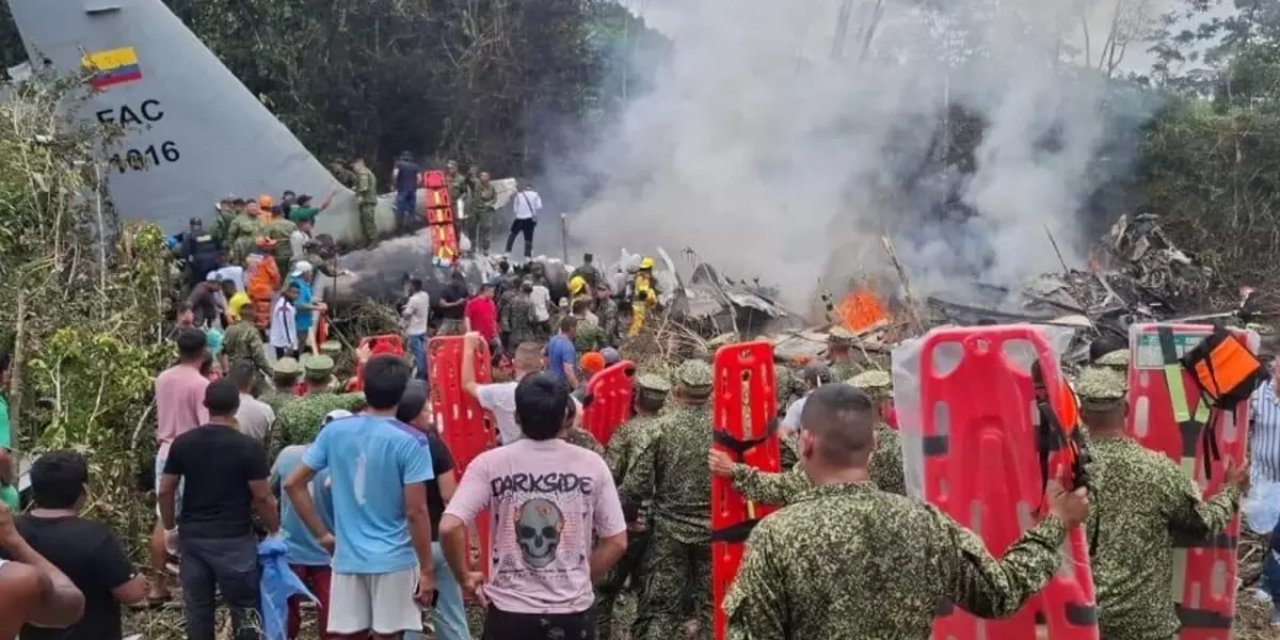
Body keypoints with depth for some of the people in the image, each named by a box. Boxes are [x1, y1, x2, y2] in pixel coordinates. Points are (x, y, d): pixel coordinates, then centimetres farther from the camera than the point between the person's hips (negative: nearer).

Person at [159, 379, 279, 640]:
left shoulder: (182, 443, 1)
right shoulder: (249, 447, -11)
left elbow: (165, 491, 4)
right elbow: (262, 498, -10)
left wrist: (170, 527, 18)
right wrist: (275, 529, 5)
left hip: (192, 537, 4)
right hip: (234, 539, -4)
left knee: (198, 608, 11)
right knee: (244, 609, 6)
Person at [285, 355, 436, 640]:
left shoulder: (334, 432, 1)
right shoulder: (410, 442, -12)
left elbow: (293, 484, 4)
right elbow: (416, 512, -13)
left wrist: (322, 535, 10)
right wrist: (427, 569, -6)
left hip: (347, 558, 4)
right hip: (394, 560, -4)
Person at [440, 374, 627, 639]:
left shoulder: (490, 464, -9)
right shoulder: (591, 465, -5)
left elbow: (450, 527, -17)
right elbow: (617, 541, -1)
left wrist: (465, 576, -1)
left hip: (509, 611, -1)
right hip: (572, 612, 1)